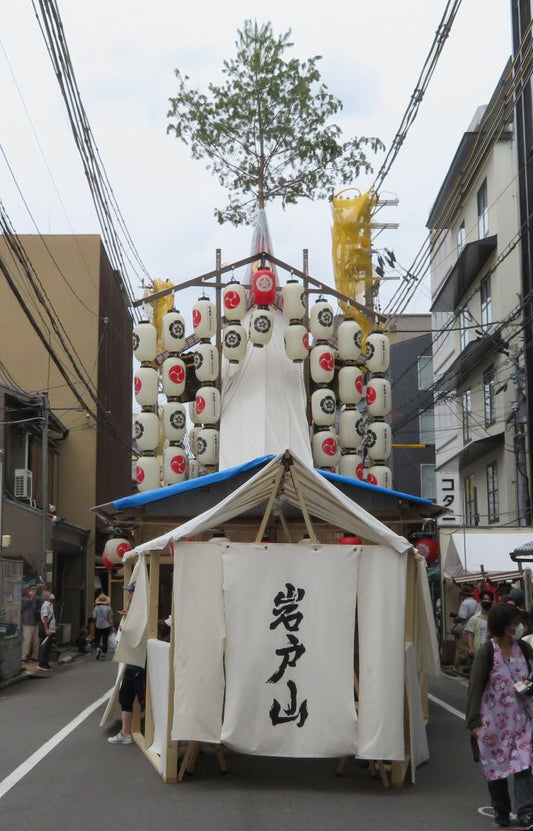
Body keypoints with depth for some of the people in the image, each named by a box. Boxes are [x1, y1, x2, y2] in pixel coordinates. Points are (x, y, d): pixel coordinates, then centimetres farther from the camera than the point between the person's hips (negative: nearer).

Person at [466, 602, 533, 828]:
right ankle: (501, 814, 21)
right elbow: (475, 687, -9)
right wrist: (474, 721, -12)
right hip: (494, 720, -2)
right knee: (496, 765, 8)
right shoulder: (486, 652, -9)